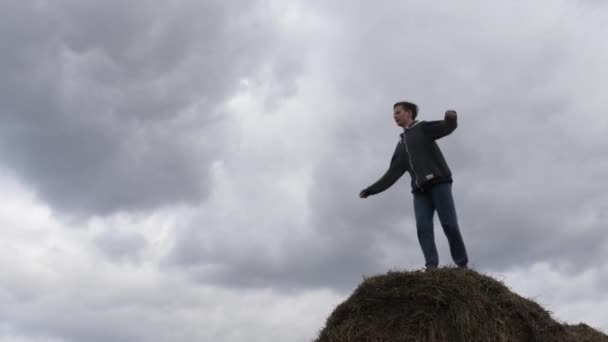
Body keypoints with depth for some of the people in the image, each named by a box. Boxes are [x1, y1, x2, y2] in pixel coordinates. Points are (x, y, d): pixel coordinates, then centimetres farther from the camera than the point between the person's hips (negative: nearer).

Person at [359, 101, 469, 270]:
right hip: (420, 190, 5)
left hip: (439, 182, -5)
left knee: (449, 225, -11)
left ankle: (463, 266, -4)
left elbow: (447, 127, -8)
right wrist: (371, 189, 19)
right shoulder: (401, 145, 27)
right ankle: (431, 267, -19)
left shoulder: (423, 128, 11)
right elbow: (393, 173, 25)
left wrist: (451, 117, -33)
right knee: (423, 228, -12)